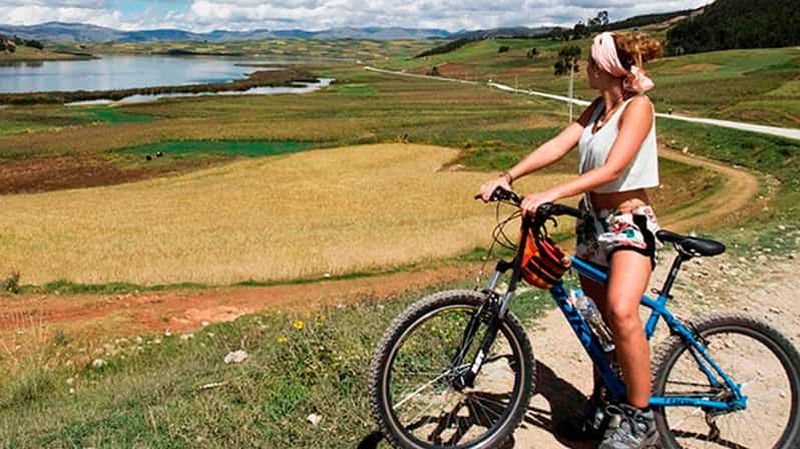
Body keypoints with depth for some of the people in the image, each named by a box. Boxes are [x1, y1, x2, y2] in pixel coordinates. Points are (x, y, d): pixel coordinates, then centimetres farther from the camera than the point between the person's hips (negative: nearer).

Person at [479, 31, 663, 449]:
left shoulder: (638, 106, -14)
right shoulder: (597, 108, 9)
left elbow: (611, 169, -25)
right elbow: (557, 145, -2)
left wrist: (550, 194, -34)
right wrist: (507, 176, -15)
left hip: (629, 223, -8)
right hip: (593, 220, 8)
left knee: (621, 311, -28)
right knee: (598, 318, 14)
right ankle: (603, 402, 31)